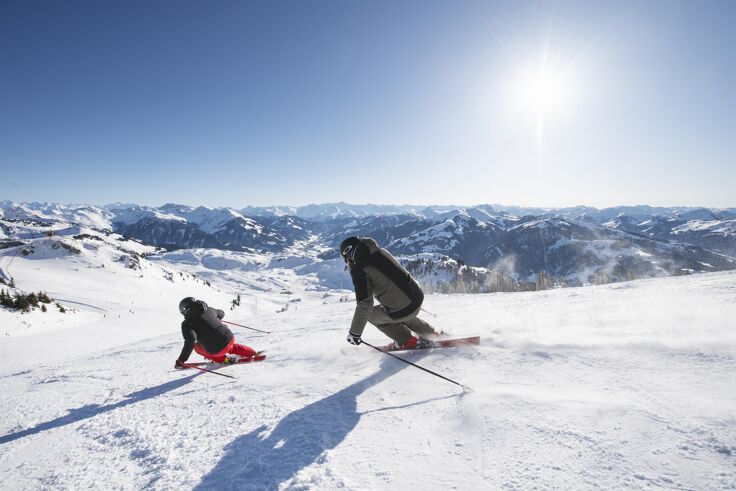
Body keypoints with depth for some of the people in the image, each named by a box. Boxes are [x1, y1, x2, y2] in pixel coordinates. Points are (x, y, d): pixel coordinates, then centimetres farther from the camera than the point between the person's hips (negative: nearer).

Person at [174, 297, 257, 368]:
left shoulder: (187, 323, -7)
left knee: (196, 346, 21)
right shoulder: (209, 309, 8)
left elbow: (190, 342, -22)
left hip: (218, 351, -5)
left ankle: (222, 359, 18)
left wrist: (181, 360, -15)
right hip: (230, 338, 6)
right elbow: (221, 314, 29)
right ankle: (250, 352, 41)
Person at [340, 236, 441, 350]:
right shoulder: (381, 252, 7)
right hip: (418, 296, 7)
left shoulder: (359, 269, -14)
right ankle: (432, 334, 43)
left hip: (402, 310, -7)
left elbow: (364, 303, -18)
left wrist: (355, 333, -9)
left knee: (371, 314, 19)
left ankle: (407, 341, 21)